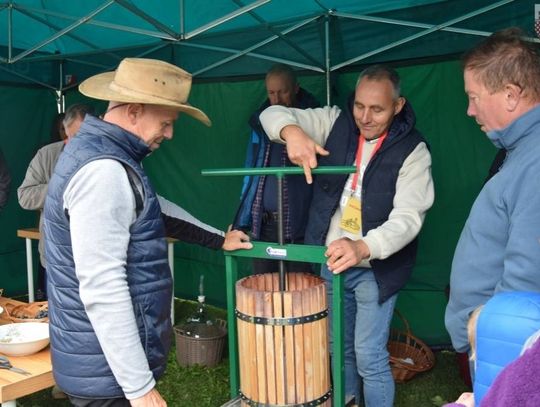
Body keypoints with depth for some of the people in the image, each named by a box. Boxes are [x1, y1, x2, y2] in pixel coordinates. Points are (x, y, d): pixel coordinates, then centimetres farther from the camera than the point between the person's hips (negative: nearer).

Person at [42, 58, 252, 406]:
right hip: (109, 370, -10)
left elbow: (156, 211, 23)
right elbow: (102, 289, -28)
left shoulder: (99, 151, 9)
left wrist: (217, 239, 27)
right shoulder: (103, 171, -24)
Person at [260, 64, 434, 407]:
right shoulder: (335, 123, -3)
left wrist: (363, 247, -42)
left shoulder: (412, 150, -14)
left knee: (369, 357, -3)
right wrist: (292, 130, -29)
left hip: (376, 269, -4)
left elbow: (407, 218, -23)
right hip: (332, 261, 4)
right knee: (340, 348, 20)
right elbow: (273, 114, -4)